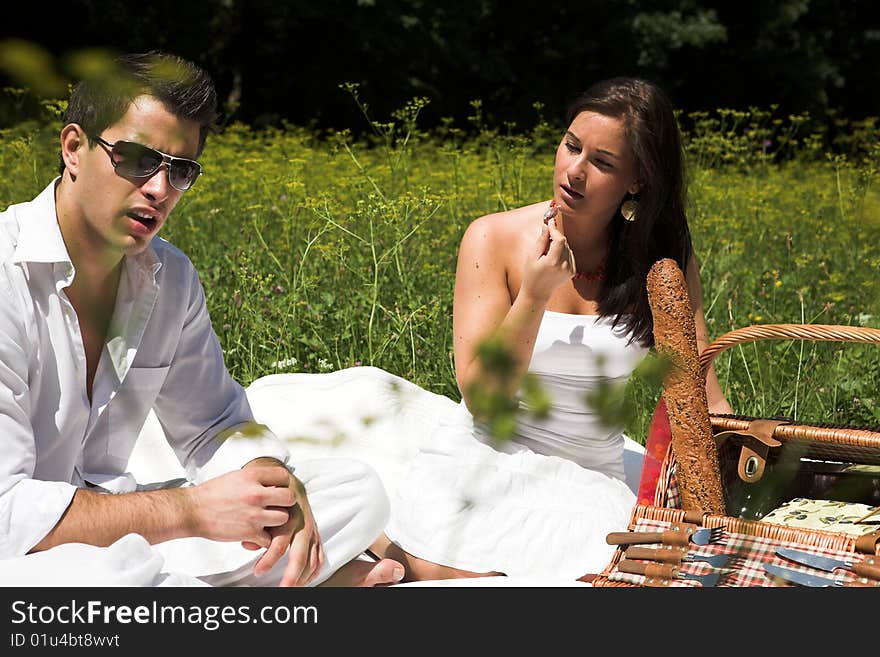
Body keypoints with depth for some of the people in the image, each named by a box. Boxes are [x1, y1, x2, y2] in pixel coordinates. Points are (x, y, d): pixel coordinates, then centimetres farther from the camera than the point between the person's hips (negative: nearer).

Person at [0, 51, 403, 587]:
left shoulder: (171, 278, 3)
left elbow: (212, 426, 12)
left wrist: (276, 485, -12)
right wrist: (192, 511, -26)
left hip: (117, 535, 6)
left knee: (360, 492, -2)